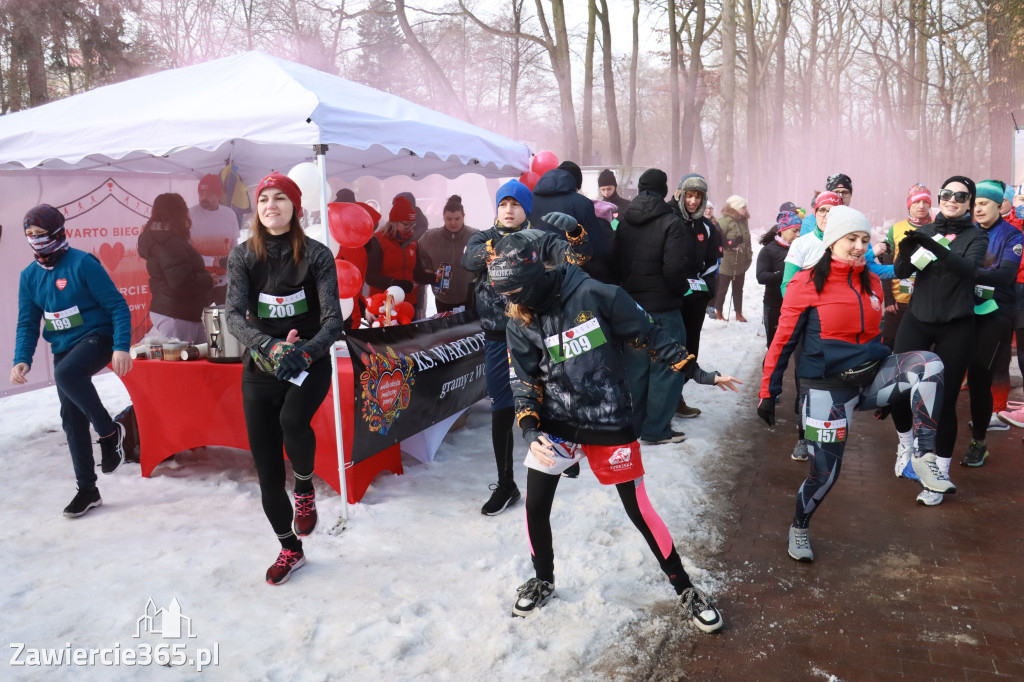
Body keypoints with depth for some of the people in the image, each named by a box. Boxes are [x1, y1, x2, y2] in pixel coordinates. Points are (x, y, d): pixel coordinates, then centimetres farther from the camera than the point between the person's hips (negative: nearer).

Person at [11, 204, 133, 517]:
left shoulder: (82, 264, -13)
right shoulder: (29, 276, 5)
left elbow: (118, 307, -14)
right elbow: (27, 324, 10)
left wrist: (121, 347, -24)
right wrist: (22, 360, -5)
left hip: (96, 338, -7)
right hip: (63, 349, 7)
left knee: (66, 373, -37)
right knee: (71, 418, 6)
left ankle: (109, 431, -15)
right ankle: (87, 489, 17)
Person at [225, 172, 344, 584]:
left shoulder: (316, 255, -6)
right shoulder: (243, 256, -1)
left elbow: (333, 319, -14)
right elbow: (234, 315, -12)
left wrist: (305, 352, -33)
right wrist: (269, 346, -31)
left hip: (309, 363, -2)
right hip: (260, 368, 3)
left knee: (292, 419, -35)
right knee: (267, 468, 5)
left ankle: (305, 489, -2)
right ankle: (290, 549, 28)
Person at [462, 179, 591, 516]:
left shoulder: (542, 239, 1)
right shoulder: (483, 238, 4)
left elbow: (576, 257, -14)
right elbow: (469, 259, -19)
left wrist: (574, 230, -35)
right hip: (499, 339, 1)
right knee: (502, 411, 2)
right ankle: (505, 484, 14)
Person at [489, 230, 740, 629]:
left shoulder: (593, 295, -17)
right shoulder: (519, 322, -4)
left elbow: (647, 334, -8)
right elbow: (524, 381, 1)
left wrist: (696, 373, -4)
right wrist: (529, 429, -15)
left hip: (609, 423, -4)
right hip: (555, 422, 4)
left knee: (638, 509, 3)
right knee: (535, 507, 6)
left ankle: (685, 591, 24)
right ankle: (543, 581, 34)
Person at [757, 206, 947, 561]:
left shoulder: (871, 282, 8)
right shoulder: (806, 284, -9)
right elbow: (783, 341, -6)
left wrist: (892, 387, 27)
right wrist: (767, 392, -6)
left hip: (872, 377, 5)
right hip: (828, 388, -5)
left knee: (928, 363, -23)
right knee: (825, 471, -4)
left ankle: (924, 459, -18)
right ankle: (798, 529, 25)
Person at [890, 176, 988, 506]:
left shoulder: (975, 236, 1)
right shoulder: (926, 231, 7)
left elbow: (969, 268, -20)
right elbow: (902, 272, -3)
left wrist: (936, 247, -38)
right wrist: (906, 252, -26)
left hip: (955, 327, -2)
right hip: (917, 321, 2)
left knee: (944, 400, -2)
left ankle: (940, 472, 13)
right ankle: (906, 441, 22)